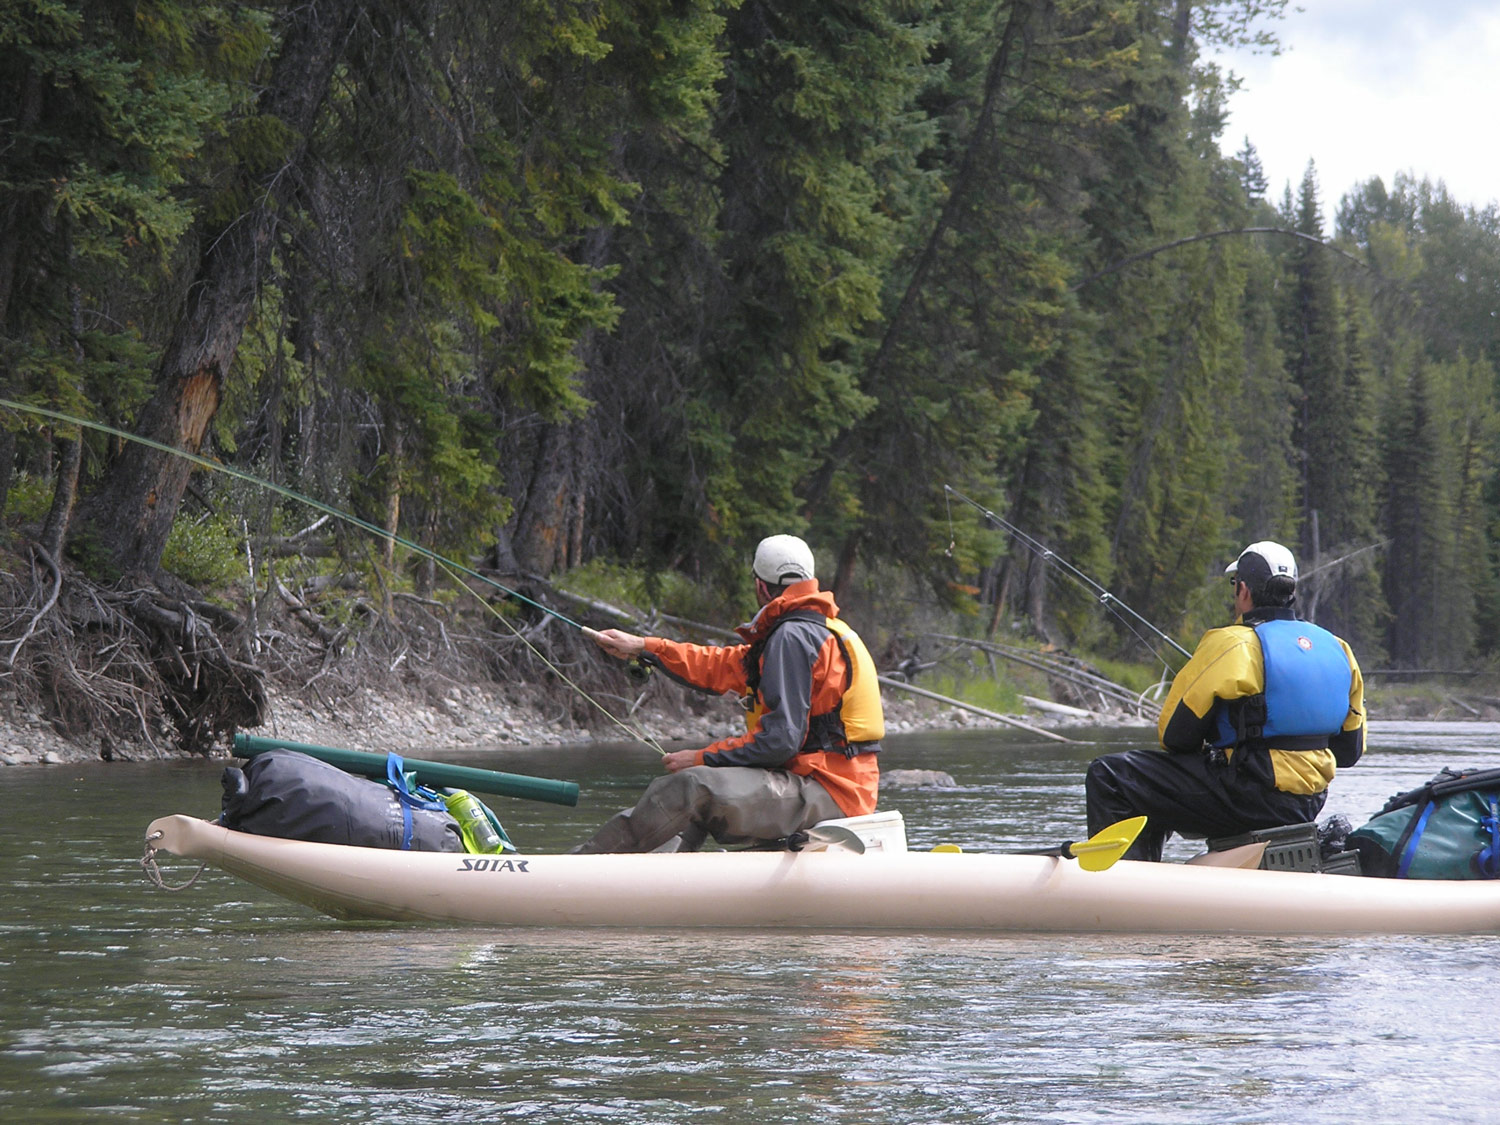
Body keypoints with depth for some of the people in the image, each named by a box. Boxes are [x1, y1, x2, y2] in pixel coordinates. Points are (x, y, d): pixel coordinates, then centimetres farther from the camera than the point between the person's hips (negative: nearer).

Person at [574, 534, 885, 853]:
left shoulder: (793, 637, -13)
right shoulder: (812, 631, 19)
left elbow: (780, 739, -21)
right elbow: (723, 665, 27)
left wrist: (703, 758, -12)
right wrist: (643, 647, 32)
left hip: (826, 793, -11)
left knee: (692, 786, -20)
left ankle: (588, 860, -15)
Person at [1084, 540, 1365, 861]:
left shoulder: (1232, 645, -13)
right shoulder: (1337, 648, 8)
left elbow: (1175, 737, -8)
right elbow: (1349, 751, 15)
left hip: (1250, 799, -8)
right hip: (1309, 807, 8)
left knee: (1108, 776, -5)